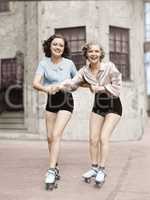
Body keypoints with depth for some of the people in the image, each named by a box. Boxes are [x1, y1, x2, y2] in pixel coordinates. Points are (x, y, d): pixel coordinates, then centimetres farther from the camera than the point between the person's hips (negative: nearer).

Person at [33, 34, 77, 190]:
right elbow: (35, 83, -21)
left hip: (66, 101, -3)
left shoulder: (69, 63, -6)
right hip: (51, 101, 3)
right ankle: (55, 168, 29)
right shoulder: (43, 63, -6)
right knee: (50, 137, 9)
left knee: (56, 135, -17)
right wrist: (46, 88, -38)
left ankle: (51, 172, -18)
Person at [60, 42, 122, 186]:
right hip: (98, 106, 5)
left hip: (113, 106, -4)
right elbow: (72, 84, -15)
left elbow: (117, 88, -17)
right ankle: (94, 168, 17)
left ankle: (102, 170, -2)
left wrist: (100, 88, -23)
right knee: (93, 139, 2)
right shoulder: (84, 71, -5)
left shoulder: (109, 67, -18)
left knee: (103, 138, -12)